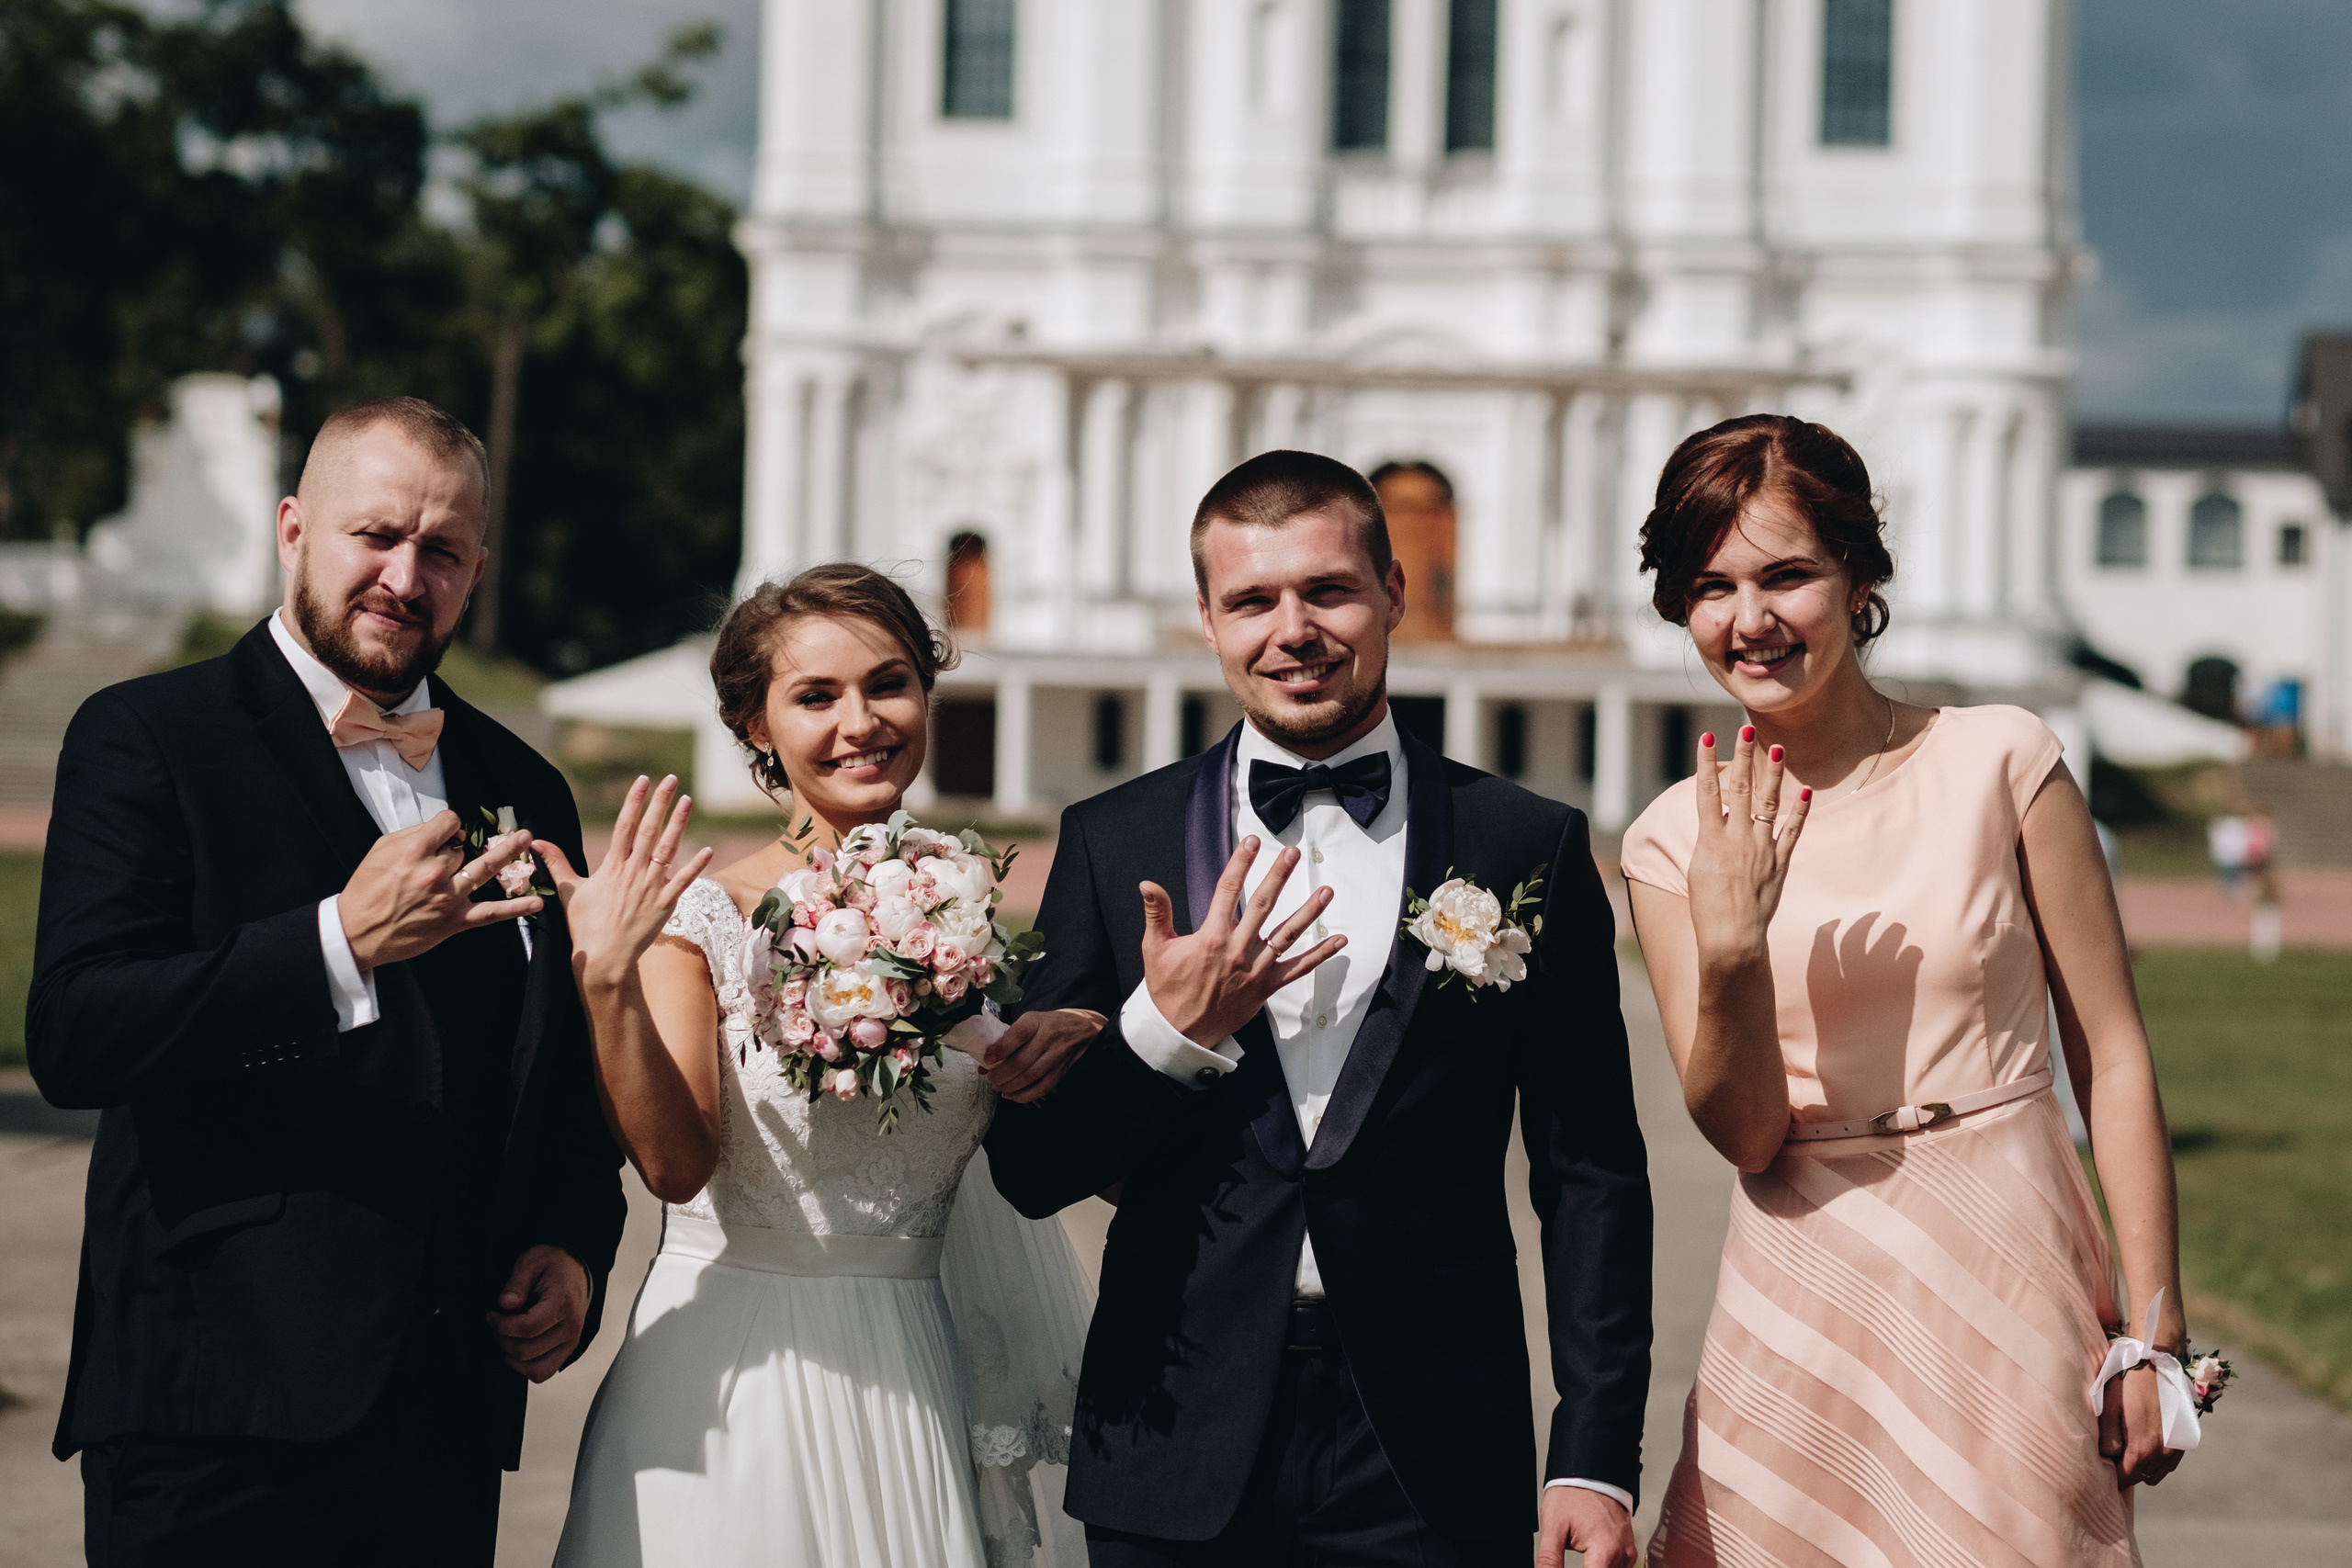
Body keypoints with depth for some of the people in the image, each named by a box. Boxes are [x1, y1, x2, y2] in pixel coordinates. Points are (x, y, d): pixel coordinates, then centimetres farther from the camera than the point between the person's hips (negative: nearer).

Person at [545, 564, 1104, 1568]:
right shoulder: (700, 919, -8)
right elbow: (676, 1164, -17)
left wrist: (1068, 1056, -6)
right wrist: (606, 982, -27)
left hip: (917, 1379, 4)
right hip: (737, 1365, -3)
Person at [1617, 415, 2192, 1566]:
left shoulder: (1999, 763, -3)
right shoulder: (1675, 841, 3)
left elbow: (2112, 1053, -1)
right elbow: (1744, 1131, -4)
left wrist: (2154, 1329, -5)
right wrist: (1729, 946, -21)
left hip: (2007, 1289, -2)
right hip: (1802, 1316, 2)